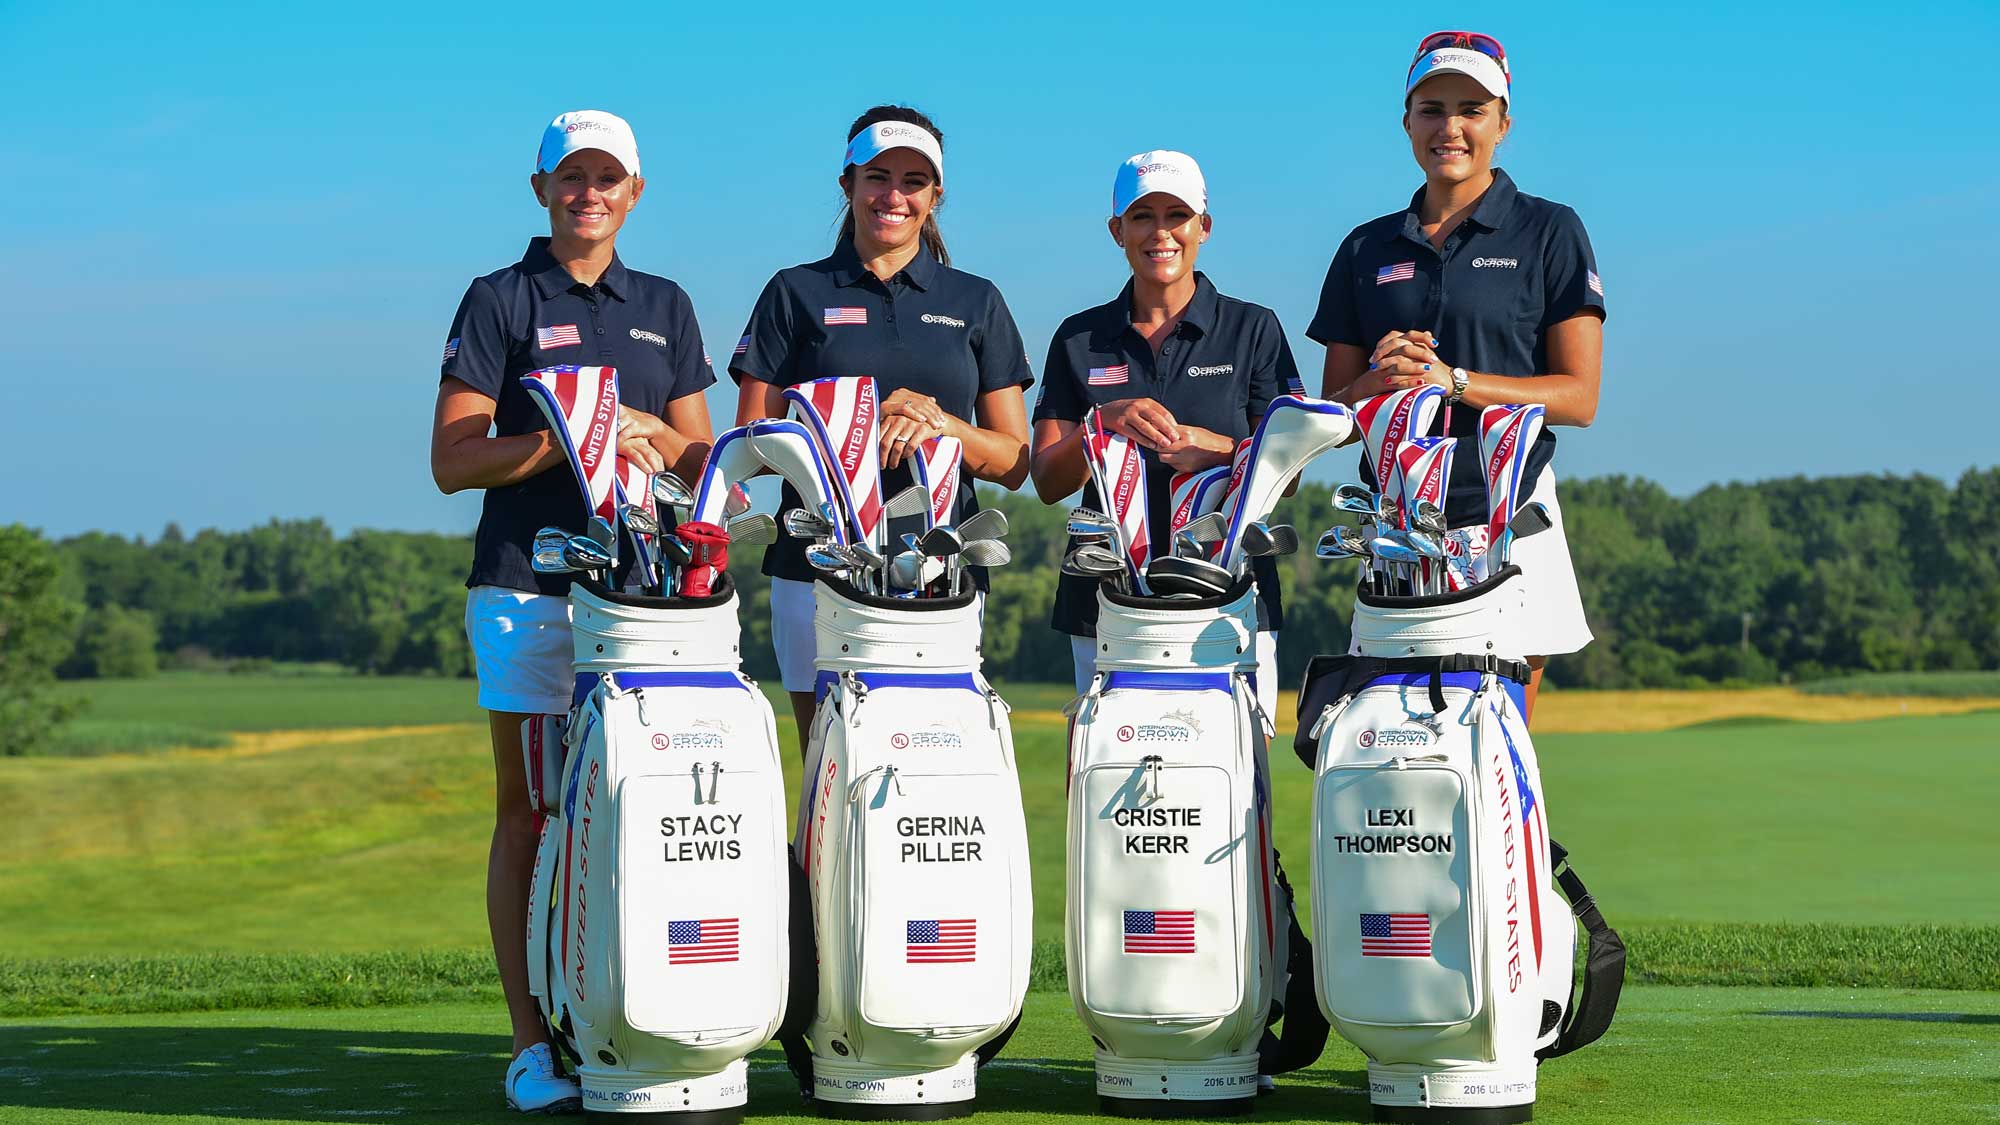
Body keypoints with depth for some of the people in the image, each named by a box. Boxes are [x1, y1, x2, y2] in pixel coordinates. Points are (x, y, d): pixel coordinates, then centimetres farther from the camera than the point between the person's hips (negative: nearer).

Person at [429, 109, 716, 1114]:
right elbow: (453, 461, -2)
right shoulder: (500, 301, 5)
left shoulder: (664, 307, 18)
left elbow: (698, 455, 16)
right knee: (528, 811, -2)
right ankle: (532, 1043, 1)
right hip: (527, 582, -3)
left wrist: (648, 433, -6)